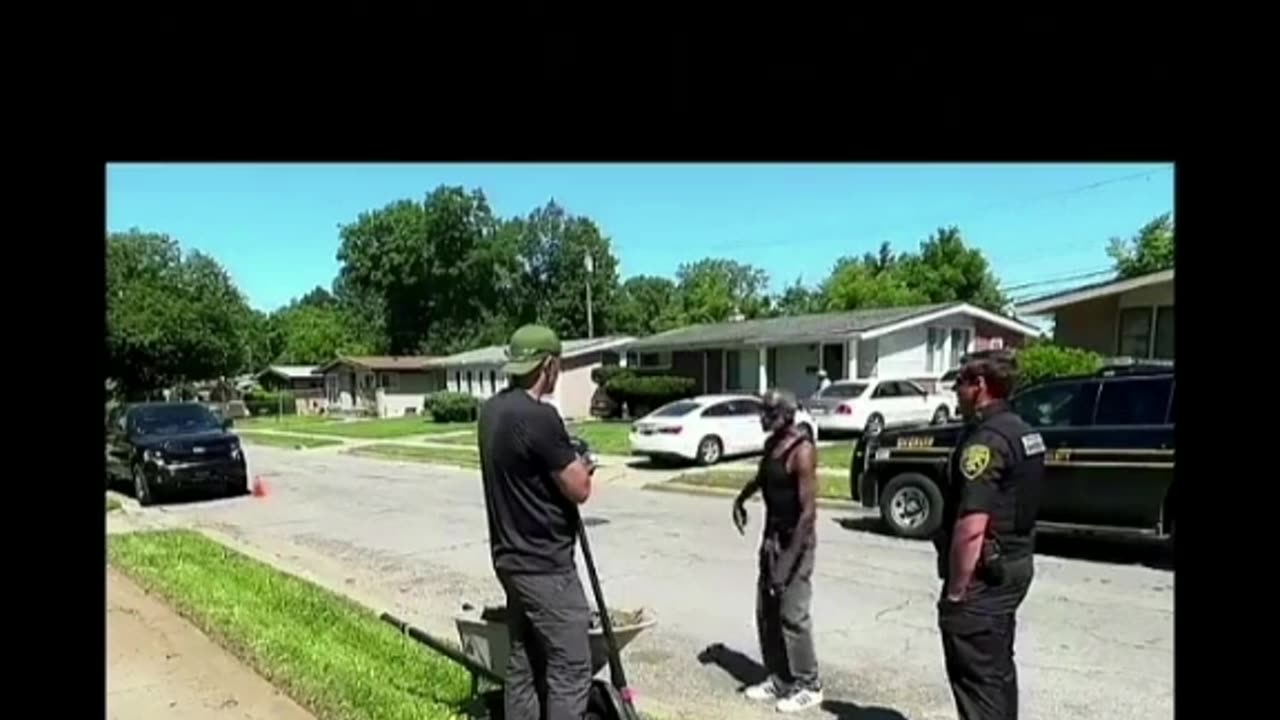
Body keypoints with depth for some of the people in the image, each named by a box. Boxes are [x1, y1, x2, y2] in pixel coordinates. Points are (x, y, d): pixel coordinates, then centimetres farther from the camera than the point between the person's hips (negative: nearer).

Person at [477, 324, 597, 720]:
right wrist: (579, 464, 3)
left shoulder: (492, 410, 7)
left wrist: (565, 460, 10)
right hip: (545, 565, -9)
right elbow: (579, 489, -17)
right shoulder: (539, 416, -22)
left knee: (523, 666, 16)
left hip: (511, 557, 9)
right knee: (569, 669, 0)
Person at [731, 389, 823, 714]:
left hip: (795, 541, -9)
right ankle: (779, 680, 26)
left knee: (792, 615, -2)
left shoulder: (802, 451, -21)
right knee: (766, 612, 13)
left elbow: (809, 510, -24)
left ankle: (808, 686, 15)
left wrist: (789, 561, -25)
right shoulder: (771, 443, 5)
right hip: (772, 536, 9)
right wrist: (742, 498, 14)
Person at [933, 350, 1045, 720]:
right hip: (1014, 564, 10)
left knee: (976, 676, -1)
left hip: (984, 574, -10)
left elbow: (972, 526, -28)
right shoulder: (1022, 432, 10)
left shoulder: (985, 439, -22)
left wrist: (955, 589, -20)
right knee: (997, 668, 21)